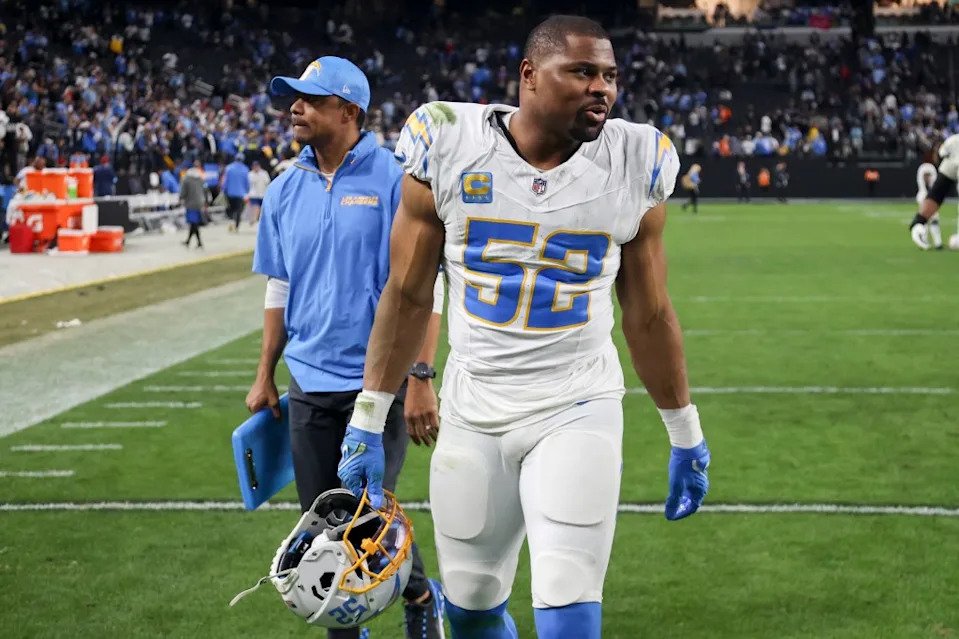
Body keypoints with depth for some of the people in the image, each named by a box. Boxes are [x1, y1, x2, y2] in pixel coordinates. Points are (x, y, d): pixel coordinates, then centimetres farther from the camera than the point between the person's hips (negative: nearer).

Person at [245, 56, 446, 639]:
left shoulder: (397, 180, -9)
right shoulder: (286, 191, 9)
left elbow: (424, 288, -11)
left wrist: (421, 379, -17)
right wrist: (265, 377, 14)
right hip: (310, 387, 6)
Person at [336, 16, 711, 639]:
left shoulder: (635, 166, -6)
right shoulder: (449, 148, -8)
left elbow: (648, 314, 5)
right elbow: (409, 295, 1)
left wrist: (686, 435, 10)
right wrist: (368, 420, 2)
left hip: (577, 411, -1)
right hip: (472, 411, 1)